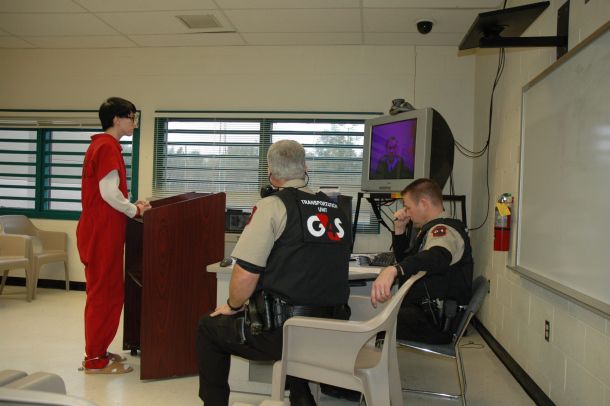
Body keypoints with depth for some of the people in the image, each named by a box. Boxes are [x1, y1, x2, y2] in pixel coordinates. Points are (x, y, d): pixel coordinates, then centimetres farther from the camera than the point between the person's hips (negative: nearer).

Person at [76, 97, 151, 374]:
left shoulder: (101, 145, 17)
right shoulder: (108, 146, -14)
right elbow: (109, 192, -21)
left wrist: (131, 206, 13)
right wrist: (135, 211, -9)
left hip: (99, 229, 10)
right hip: (103, 232, -10)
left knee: (104, 291, 15)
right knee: (104, 292, -3)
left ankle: (97, 351, 25)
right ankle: (95, 360, 7)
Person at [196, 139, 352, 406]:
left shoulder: (272, 205, -9)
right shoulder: (336, 211, 8)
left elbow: (245, 275, -13)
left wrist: (233, 306, 6)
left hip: (282, 332, -6)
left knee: (209, 328, 18)